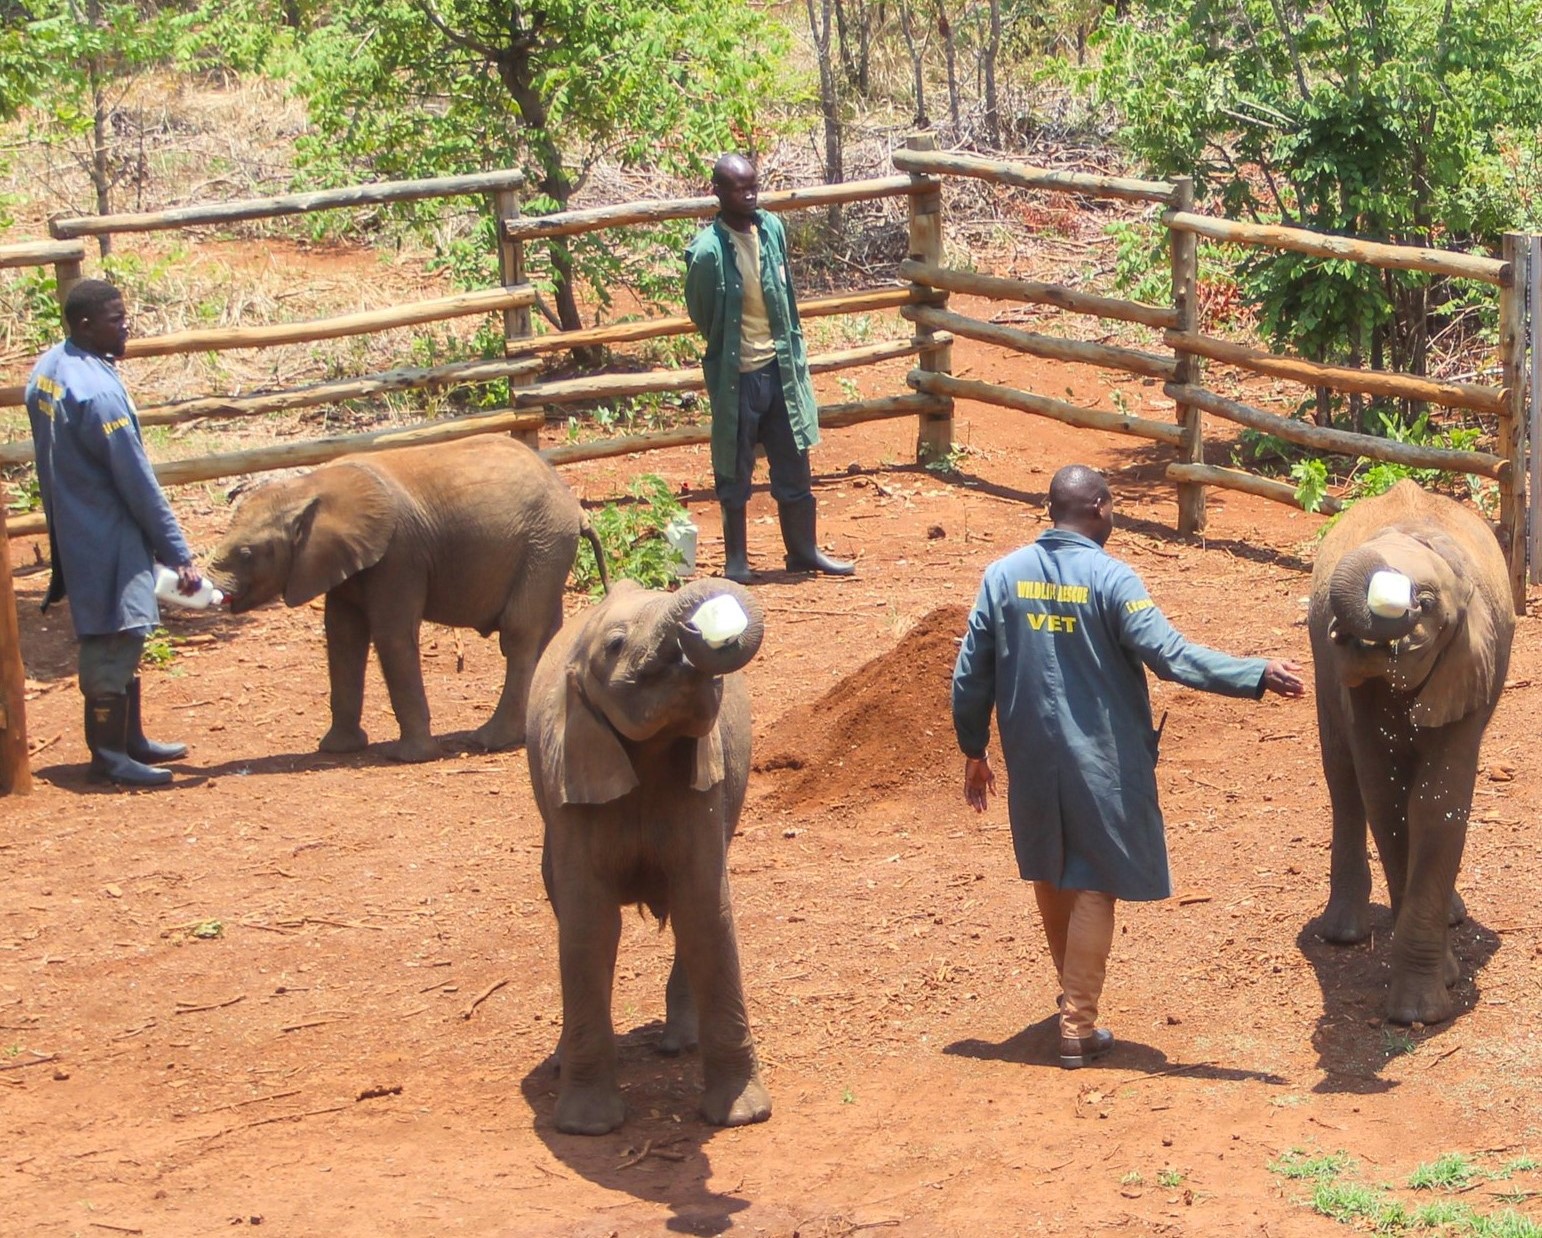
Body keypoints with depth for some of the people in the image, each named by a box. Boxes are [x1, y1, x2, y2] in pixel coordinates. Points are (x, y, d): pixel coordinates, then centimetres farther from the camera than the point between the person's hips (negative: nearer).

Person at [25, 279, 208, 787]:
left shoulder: (48, 368, 4)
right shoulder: (97, 391, -25)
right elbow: (138, 483, -21)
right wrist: (179, 556, -15)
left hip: (72, 528, 10)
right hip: (106, 536, -10)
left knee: (120, 638, 18)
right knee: (114, 640, -1)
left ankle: (130, 740, 27)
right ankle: (108, 755, 7)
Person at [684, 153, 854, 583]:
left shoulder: (772, 229, 2)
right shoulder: (707, 250, -17)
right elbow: (701, 314, -4)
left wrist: (793, 351, 13)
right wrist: (729, 351, 6)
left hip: (780, 368, 5)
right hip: (736, 375, -5)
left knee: (794, 465, 11)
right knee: (734, 472, 7)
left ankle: (803, 550, 23)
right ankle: (736, 559, 18)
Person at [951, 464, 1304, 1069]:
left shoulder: (1004, 575, -1)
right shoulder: (1109, 578, -14)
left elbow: (971, 673, 2)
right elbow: (1170, 654, -21)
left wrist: (973, 751, 14)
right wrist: (1258, 676, -19)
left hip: (1031, 758, 4)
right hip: (1099, 762, -4)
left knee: (1051, 877, 22)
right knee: (1092, 887, 5)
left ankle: (1074, 993, 39)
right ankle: (1078, 1027, 4)